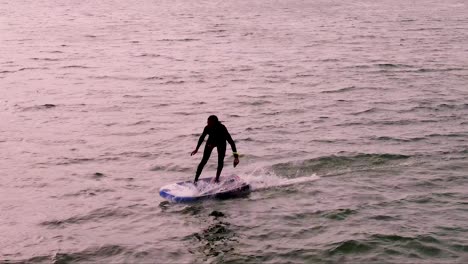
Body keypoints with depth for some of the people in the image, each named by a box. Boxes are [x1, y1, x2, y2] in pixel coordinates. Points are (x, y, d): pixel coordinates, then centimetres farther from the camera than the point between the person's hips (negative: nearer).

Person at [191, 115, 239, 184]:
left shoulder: (222, 129, -39)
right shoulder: (207, 128, -30)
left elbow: (231, 142, -39)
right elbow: (202, 137, -9)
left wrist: (236, 156, -44)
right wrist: (196, 149, -1)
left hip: (221, 144, -2)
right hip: (211, 142, 2)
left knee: (220, 161, -10)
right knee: (204, 161, -5)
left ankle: (217, 178, 12)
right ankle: (196, 179, -2)